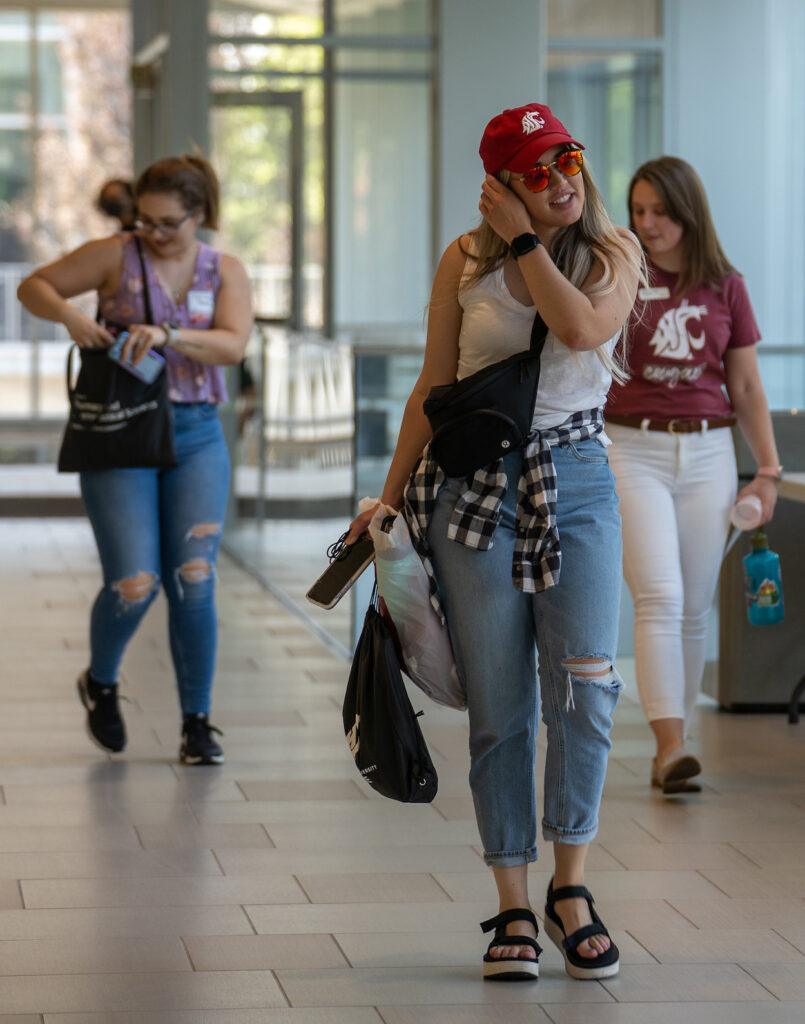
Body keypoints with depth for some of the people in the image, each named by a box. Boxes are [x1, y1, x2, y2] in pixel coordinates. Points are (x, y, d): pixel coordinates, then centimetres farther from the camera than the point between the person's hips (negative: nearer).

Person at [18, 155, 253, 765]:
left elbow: (232, 347, -11)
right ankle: (101, 682, 21)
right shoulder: (116, 255, 0)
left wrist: (167, 334, -28)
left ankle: (197, 723, 5)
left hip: (196, 437, 2)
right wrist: (70, 314, -20)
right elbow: (33, 287, 1)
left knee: (193, 583, -8)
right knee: (133, 585, -10)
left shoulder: (226, 272, 5)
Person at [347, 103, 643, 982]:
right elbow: (433, 387, 10)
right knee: (498, 709, 1)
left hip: (575, 480, 0)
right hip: (474, 483, 0)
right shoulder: (465, 261, 4)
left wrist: (525, 242, -11)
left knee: (584, 691, -13)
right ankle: (514, 909, 8)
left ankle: (569, 890, 2)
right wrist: (390, 496, 10)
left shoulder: (613, 254, 3)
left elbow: (582, 328, -19)